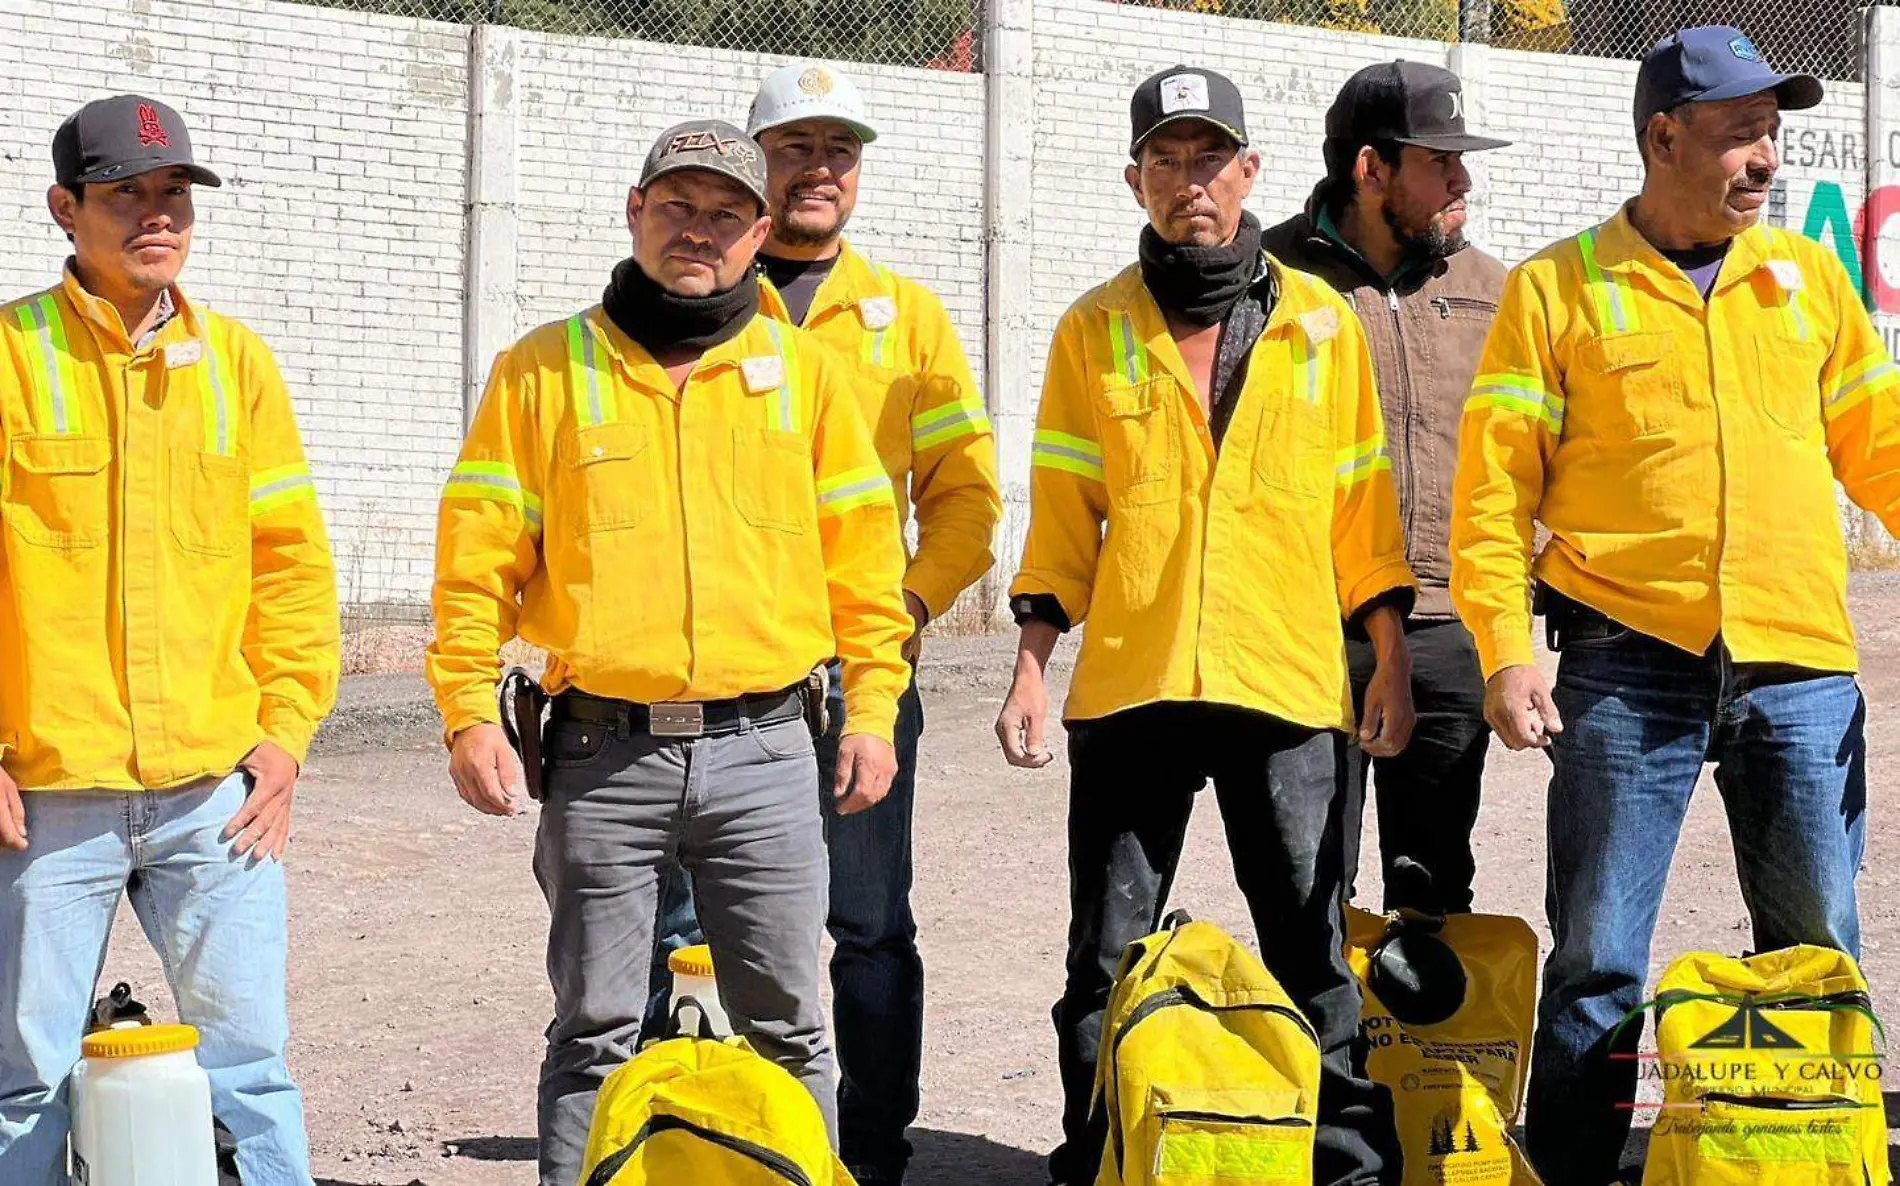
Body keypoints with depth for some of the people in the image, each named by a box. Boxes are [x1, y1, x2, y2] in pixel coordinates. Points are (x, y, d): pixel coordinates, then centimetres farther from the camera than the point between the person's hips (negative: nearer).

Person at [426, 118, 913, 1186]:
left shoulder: (805, 372, 8)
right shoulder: (545, 369, 4)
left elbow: (862, 556, 10)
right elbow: (479, 556, 2)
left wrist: (873, 710, 4)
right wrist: (469, 714, -6)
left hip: (762, 748, 1)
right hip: (604, 752, -1)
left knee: (786, 1025, 7)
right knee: (595, 1031, 5)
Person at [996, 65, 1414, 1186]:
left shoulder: (1323, 322, 7)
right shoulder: (1095, 329, 7)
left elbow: (1362, 506, 9)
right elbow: (1063, 515, 7)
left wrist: (1392, 660, 6)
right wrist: (1033, 666, 0)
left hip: (1289, 681, 0)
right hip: (1129, 686, 1)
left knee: (1313, 954, 3)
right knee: (1107, 960, 6)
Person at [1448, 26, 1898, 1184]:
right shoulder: (1559, 289, 1)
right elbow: (1495, 485, -1)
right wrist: (1505, 650, -11)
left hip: (1801, 668, 3)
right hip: (1630, 668, -3)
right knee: (1597, 964, 0)